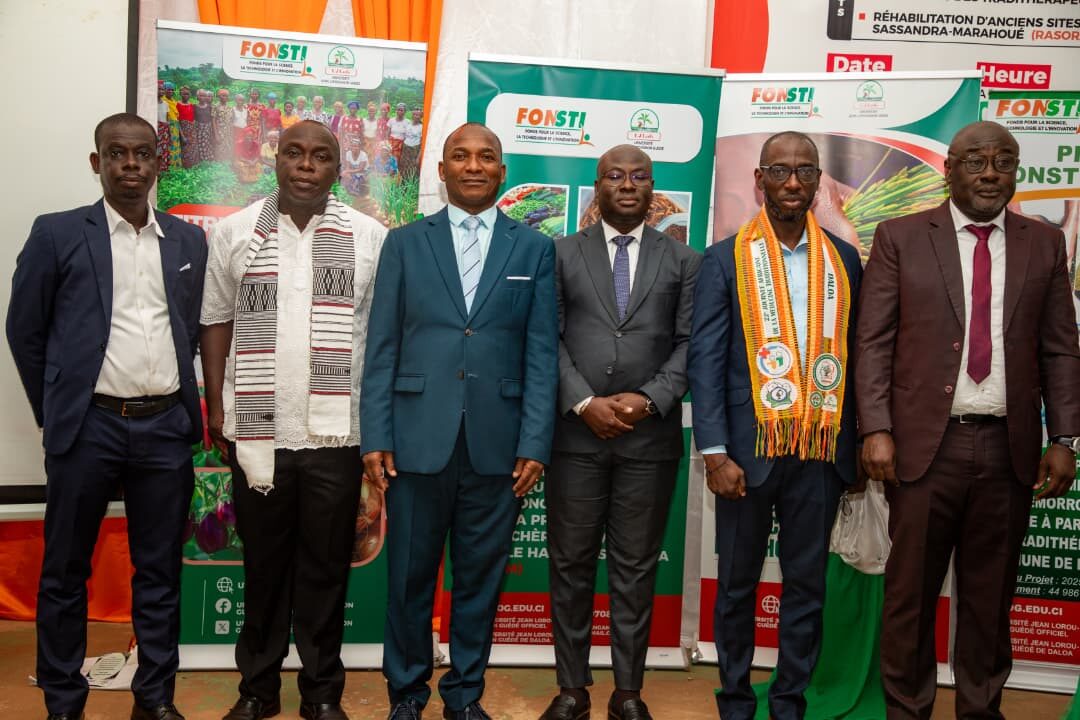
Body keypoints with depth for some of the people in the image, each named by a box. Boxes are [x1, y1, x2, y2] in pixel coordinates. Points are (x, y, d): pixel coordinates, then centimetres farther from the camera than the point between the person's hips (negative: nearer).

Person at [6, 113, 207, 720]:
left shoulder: (189, 240, 8)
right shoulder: (57, 234, -1)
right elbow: (25, 332, 4)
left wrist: (181, 404, 11)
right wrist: (55, 412, 6)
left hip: (167, 427, 3)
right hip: (88, 426, -2)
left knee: (160, 572, 10)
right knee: (66, 572, 9)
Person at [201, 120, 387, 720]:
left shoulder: (371, 238, 2)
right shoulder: (234, 233, 5)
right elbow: (216, 322, 7)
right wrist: (215, 408, 2)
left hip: (337, 432, -1)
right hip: (255, 430, 1)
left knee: (326, 567, 9)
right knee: (263, 562, 13)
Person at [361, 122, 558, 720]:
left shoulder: (535, 249, 6)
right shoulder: (405, 243, 7)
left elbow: (541, 353, 2)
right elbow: (381, 349, 4)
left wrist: (535, 443, -5)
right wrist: (375, 438, -3)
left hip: (497, 441, 0)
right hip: (418, 438, 0)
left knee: (480, 578, 10)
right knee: (410, 576, 10)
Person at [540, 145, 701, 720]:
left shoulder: (684, 261, 9)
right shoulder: (561, 254, 8)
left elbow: (689, 344, 2)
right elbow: (548, 339, 1)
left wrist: (649, 400, -12)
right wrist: (584, 403, -11)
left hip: (650, 437, 0)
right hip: (575, 433, 0)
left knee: (636, 568, 7)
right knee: (571, 564, 7)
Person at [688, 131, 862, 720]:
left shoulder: (844, 260, 8)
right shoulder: (725, 260, 0)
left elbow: (854, 355, 10)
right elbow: (705, 361, -5)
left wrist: (858, 446, 7)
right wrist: (715, 453, -12)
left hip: (821, 451, 2)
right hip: (748, 449, -2)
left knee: (807, 584, 9)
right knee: (738, 583, 10)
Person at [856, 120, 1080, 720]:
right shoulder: (900, 238, 2)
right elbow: (873, 343, -2)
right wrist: (876, 430, -10)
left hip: (1010, 447, 3)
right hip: (925, 442, -2)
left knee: (990, 593, 13)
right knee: (910, 590, 5)